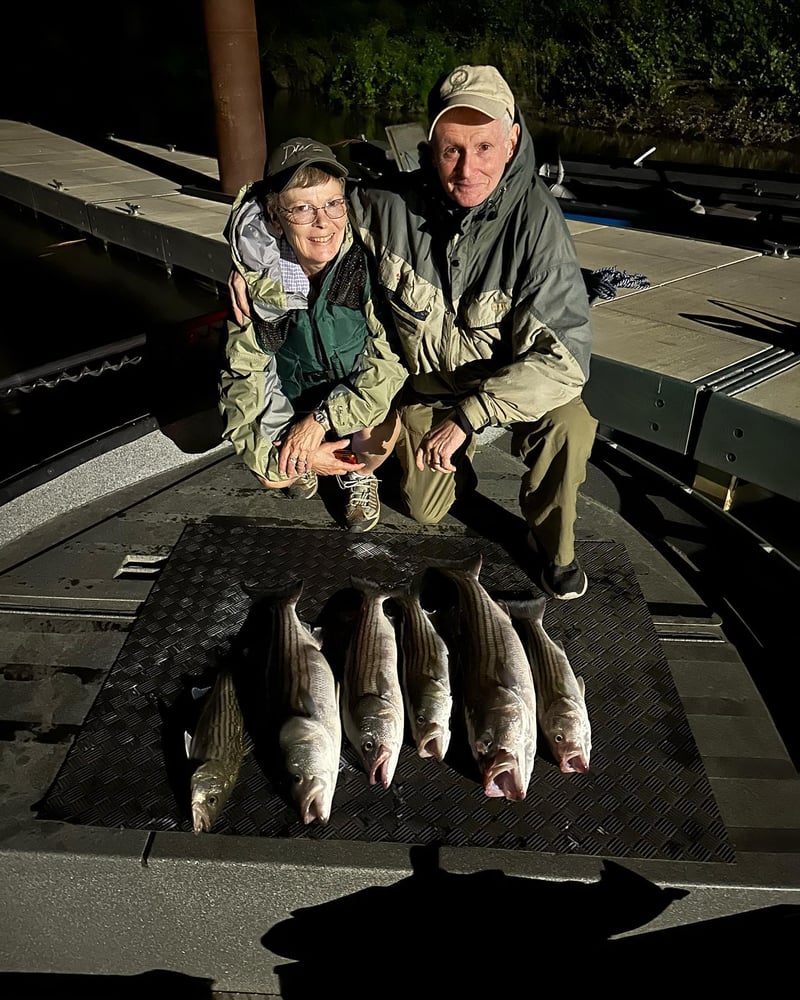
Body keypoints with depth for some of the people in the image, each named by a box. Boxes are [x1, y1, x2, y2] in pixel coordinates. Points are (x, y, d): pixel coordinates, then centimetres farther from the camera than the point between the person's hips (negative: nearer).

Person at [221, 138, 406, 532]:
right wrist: (281, 448, -29)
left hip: (357, 395, -1)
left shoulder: (368, 262, -26)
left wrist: (322, 416, -32)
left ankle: (359, 474, 6)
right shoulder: (255, 281, -20)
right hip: (293, 396, 2)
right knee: (271, 474, -18)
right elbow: (245, 377, -16)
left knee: (380, 434, -32)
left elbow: (389, 358, -24)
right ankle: (304, 459, 20)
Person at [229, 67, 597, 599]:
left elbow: (564, 355, -34)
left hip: (511, 376, -2)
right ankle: (461, 451, 43)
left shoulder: (535, 217, -28)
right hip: (426, 380, 3)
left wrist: (467, 415, -39)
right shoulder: (390, 204, -21)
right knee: (426, 510, 9)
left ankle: (554, 544, -3)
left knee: (570, 423, -33)